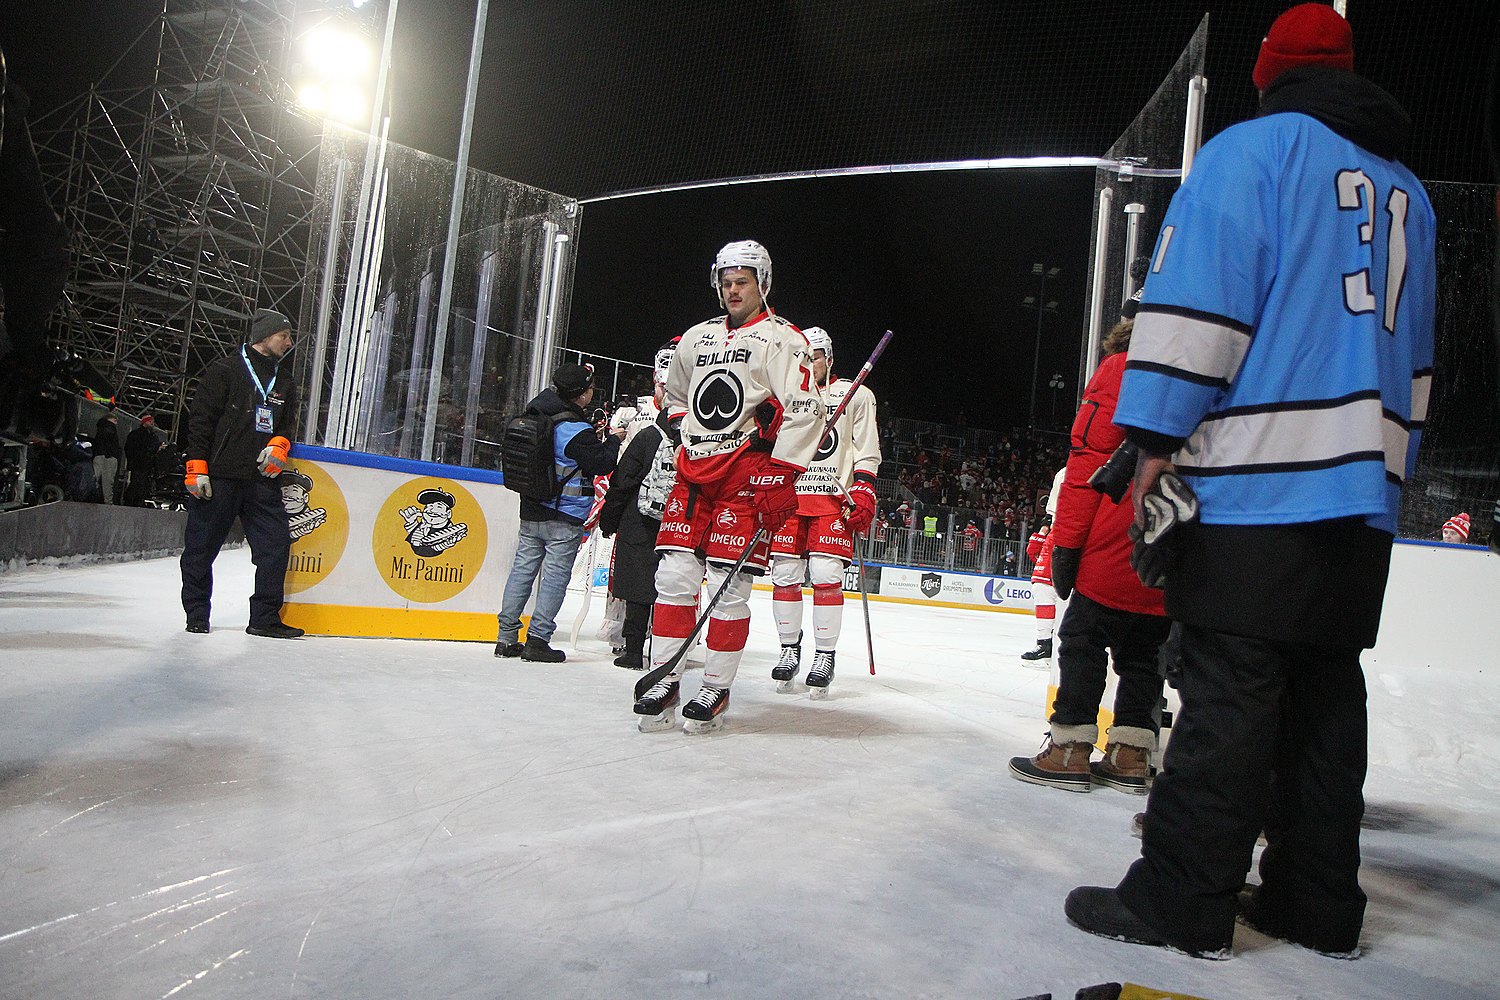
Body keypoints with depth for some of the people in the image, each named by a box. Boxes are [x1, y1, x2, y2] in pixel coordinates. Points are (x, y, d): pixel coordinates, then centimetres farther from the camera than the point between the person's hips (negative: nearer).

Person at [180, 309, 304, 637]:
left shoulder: (285, 380, 18)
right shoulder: (225, 370, -1)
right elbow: (200, 420, -5)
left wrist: (279, 443, -1)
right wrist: (196, 468, -10)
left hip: (262, 480, 5)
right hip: (219, 477, -5)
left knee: (276, 544, -3)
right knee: (201, 548, 4)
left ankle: (265, 618, 3)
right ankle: (197, 615, 19)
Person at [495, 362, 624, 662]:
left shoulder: (539, 409, 6)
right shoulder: (578, 432, -18)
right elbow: (602, 464, -12)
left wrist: (594, 435, 15)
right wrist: (613, 439, 3)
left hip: (530, 512, 7)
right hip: (565, 517, -7)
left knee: (522, 569, 11)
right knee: (555, 576, 0)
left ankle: (507, 637, 15)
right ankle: (537, 640, 1)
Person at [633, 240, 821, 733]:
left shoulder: (781, 339, -2)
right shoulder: (697, 339, 18)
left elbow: (802, 411, -12)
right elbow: (675, 396, 32)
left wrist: (781, 479, -19)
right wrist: (686, 439, 15)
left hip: (748, 477, -5)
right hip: (694, 473, 6)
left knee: (728, 586, -6)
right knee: (674, 576, -1)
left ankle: (717, 690, 7)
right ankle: (663, 682, 8)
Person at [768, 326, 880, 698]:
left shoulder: (856, 395, 6)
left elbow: (867, 452, 4)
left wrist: (863, 495, -7)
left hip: (834, 500, -3)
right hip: (788, 497, 3)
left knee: (826, 576, -11)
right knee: (784, 575, -1)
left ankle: (825, 657, -1)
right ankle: (789, 650, 14)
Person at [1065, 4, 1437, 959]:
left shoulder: (1254, 147, 0)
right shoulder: (1408, 191, 23)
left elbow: (1197, 302, -13)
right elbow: (1415, 354, 24)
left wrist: (1157, 450, -13)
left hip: (1256, 484, -7)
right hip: (1365, 488, 8)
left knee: (1227, 692, -7)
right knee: (1326, 690, 11)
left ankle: (1181, 901, -1)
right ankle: (1318, 902, 18)